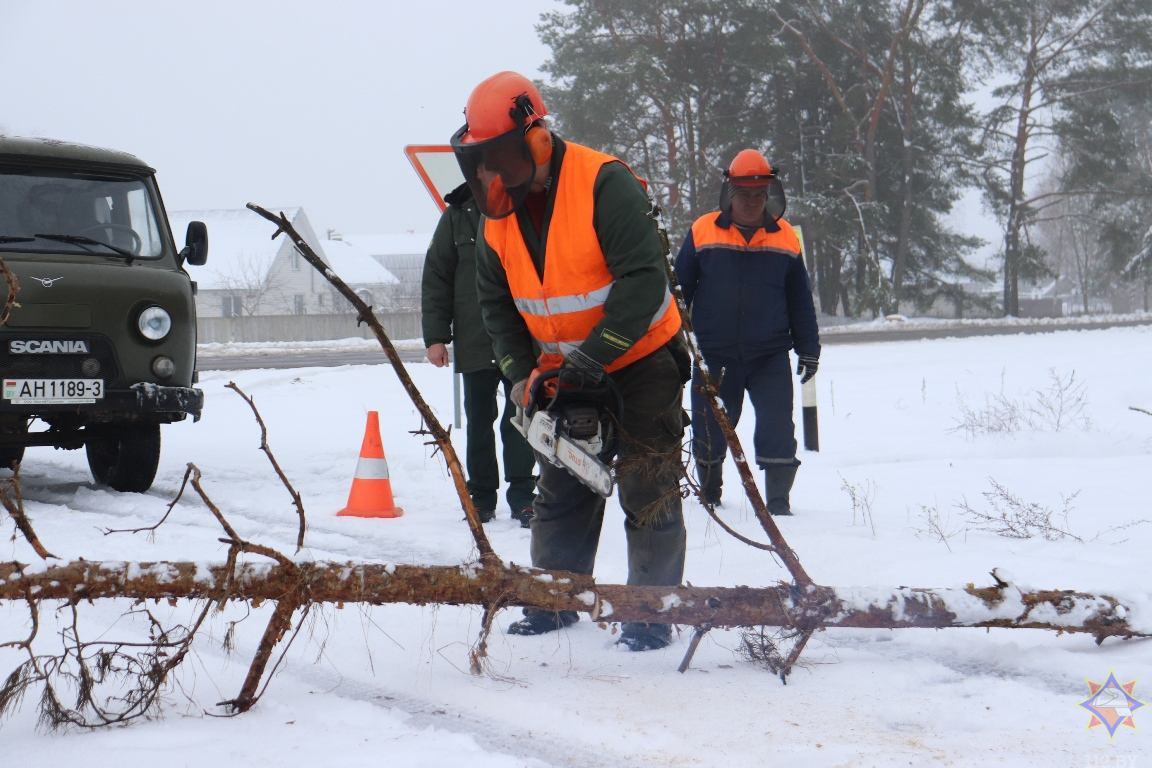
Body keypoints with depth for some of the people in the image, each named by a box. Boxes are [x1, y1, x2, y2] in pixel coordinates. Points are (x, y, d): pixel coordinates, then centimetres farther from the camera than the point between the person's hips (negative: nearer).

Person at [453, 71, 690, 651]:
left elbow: (644, 281, -29)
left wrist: (594, 355, -30)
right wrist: (520, 373, -2)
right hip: (567, 371, 7)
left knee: (647, 489, -4)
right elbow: (496, 303, 8)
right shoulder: (497, 216, -3)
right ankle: (554, 602, 21)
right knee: (561, 489, 11)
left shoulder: (603, 184, -25)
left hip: (641, 359, -6)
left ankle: (652, 615, 2)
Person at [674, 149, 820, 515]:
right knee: (709, 429, 9)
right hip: (714, 354, 0)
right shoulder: (703, 233, -2)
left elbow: (800, 301, 11)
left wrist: (808, 349, 10)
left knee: (777, 426, -9)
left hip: (770, 355, 0)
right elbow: (679, 290, 4)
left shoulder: (785, 239, 3)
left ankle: (778, 498, 1)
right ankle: (709, 494, 30)